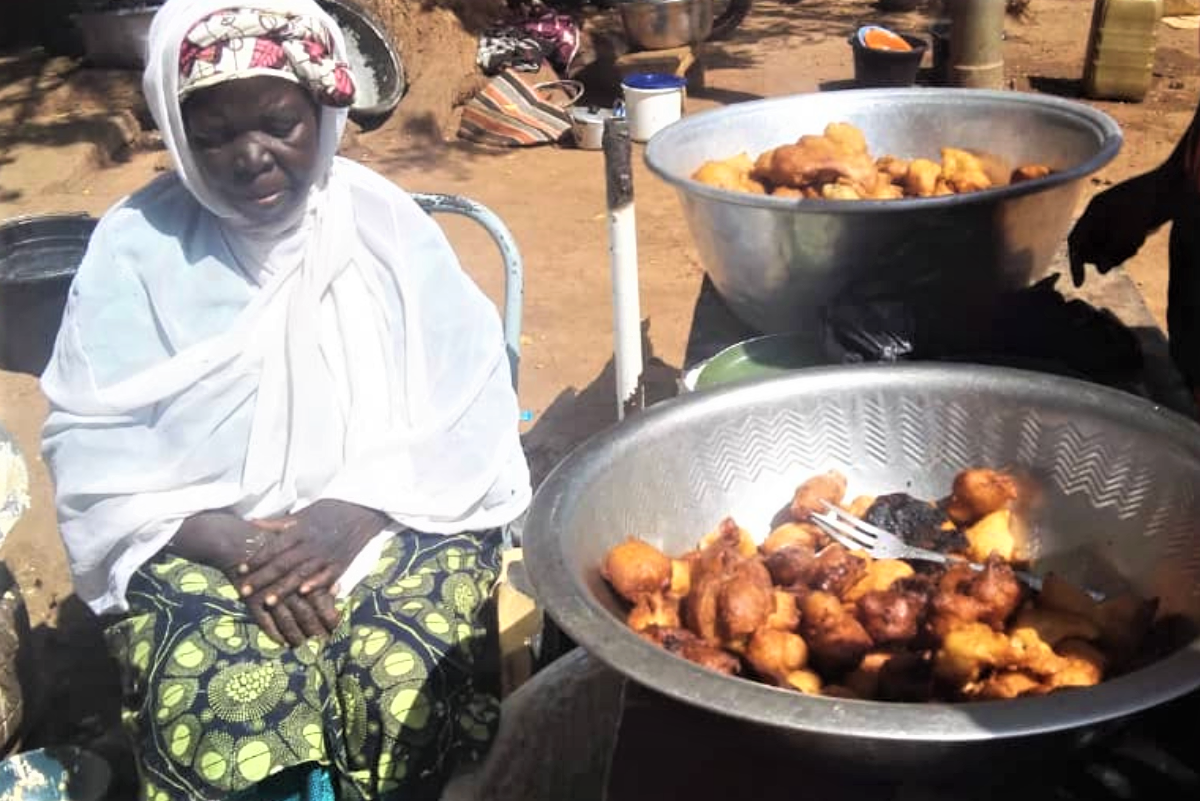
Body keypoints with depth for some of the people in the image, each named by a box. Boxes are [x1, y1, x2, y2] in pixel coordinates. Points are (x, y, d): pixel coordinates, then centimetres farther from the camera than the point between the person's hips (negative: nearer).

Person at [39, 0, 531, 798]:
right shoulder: (135, 247, -1)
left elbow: (469, 409, -3)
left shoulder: (387, 223, 1)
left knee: (406, 686, -27)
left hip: (395, 521, 1)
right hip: (198, 544, 0)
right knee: (225, 709, -28)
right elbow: (95, 450, -3)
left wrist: (355, 515, -17)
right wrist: (235, 546, -16)